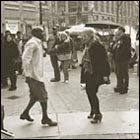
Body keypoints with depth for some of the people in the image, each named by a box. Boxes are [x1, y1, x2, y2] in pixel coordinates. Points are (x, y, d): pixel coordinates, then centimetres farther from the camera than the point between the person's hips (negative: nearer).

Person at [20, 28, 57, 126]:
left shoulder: (38, 43, 15)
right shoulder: (32, 43, -16)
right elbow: (26, 59, -22)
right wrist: (28, 75, -24)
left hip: (38, 74, 10)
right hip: (34, 75, -10)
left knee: (36, 95, 17)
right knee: (43, 96, -2)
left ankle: (25, 113, 26)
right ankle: (45, 118, 9)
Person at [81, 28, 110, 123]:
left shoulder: (98, 46, -16)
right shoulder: (88, 46, 10)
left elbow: (104, 60, -17)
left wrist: (105, 74, -20)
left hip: (96, 74, -9)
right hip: (89, 73, 9)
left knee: (92, 93, -9)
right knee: (88, 91, 14)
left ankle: (98, 114, 3)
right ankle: (93, 111, 31)